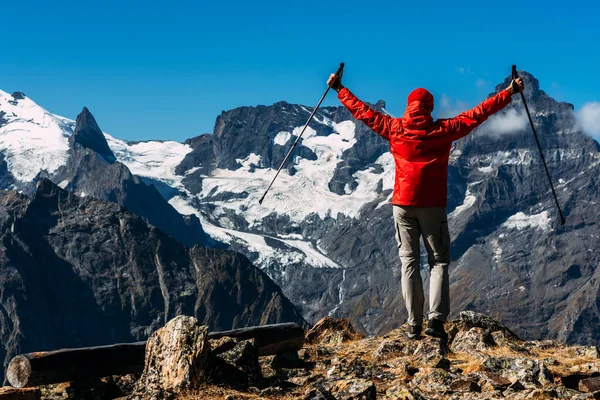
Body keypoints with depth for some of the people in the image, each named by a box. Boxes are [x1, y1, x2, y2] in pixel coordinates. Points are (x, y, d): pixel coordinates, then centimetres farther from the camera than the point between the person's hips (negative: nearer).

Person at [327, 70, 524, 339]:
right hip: (433, 205, -1)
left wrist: (339, 89, 24)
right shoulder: (442, 130, -2)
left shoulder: (394, 129, 1)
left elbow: (362, 111, 11)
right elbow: (477, 114, 1)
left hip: (402, 204, 1)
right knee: (439, 261, 6)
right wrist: (510, 92, 9)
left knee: (409, 261, 6)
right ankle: (436, 319, -9)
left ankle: (414, 324, 0)